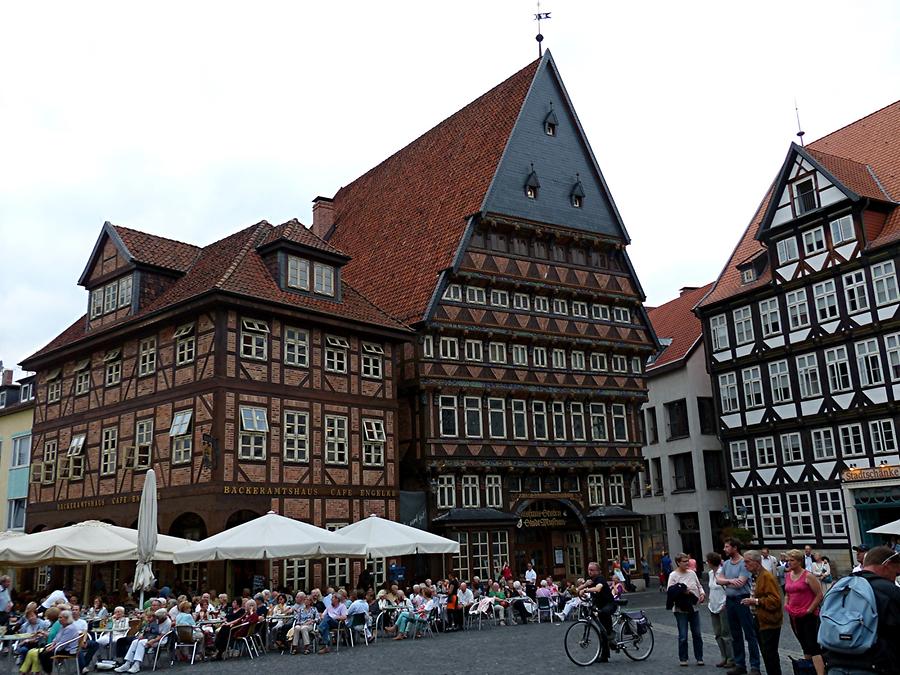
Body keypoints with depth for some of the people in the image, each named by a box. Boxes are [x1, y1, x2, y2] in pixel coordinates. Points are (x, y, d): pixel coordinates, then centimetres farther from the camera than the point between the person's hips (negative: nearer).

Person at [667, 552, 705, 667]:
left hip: (694, 608, 5)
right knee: (683, 636, 1)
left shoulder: (692, 573, 8)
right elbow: (670, 591, -13)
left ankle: (699, 657, 20)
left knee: (697, 634, 9)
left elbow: (699, 586, 16)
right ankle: (683, 658, 14)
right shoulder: (673, 575, -7)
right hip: (681, 610, -4)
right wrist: (682, 591, -22)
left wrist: (702, 593, -3)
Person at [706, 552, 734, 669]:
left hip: (723, 607, -8)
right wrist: (709, 601, 13)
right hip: (713, 607, 8)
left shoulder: (723, 572, -15)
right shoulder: (710, 573, 10)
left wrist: (725, 604, -18)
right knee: (718, 634, 10)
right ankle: (724, 658, 18)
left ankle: (731, 659, 5)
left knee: (726, 634, -3)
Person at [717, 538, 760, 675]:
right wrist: (730, 580, -15)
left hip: (742, 600, -8)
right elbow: (718, 580, 3)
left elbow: (739, 583, -20)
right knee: (735, 635, 13)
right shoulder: (726, 563, 10)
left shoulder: (744, 564, -13)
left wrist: (724, 581, -5)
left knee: (750, 635, -2)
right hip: (729, 601, 8)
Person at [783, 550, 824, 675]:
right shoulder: (787, 576, 9)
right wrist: (786, 605, 7)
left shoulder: (808, 576, -11)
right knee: (805, 646, 17)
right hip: (794, 616, 7)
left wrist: (809, 610, -13)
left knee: (813, 646, -12)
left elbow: (819, 595, -11)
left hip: (808, 616, -7)